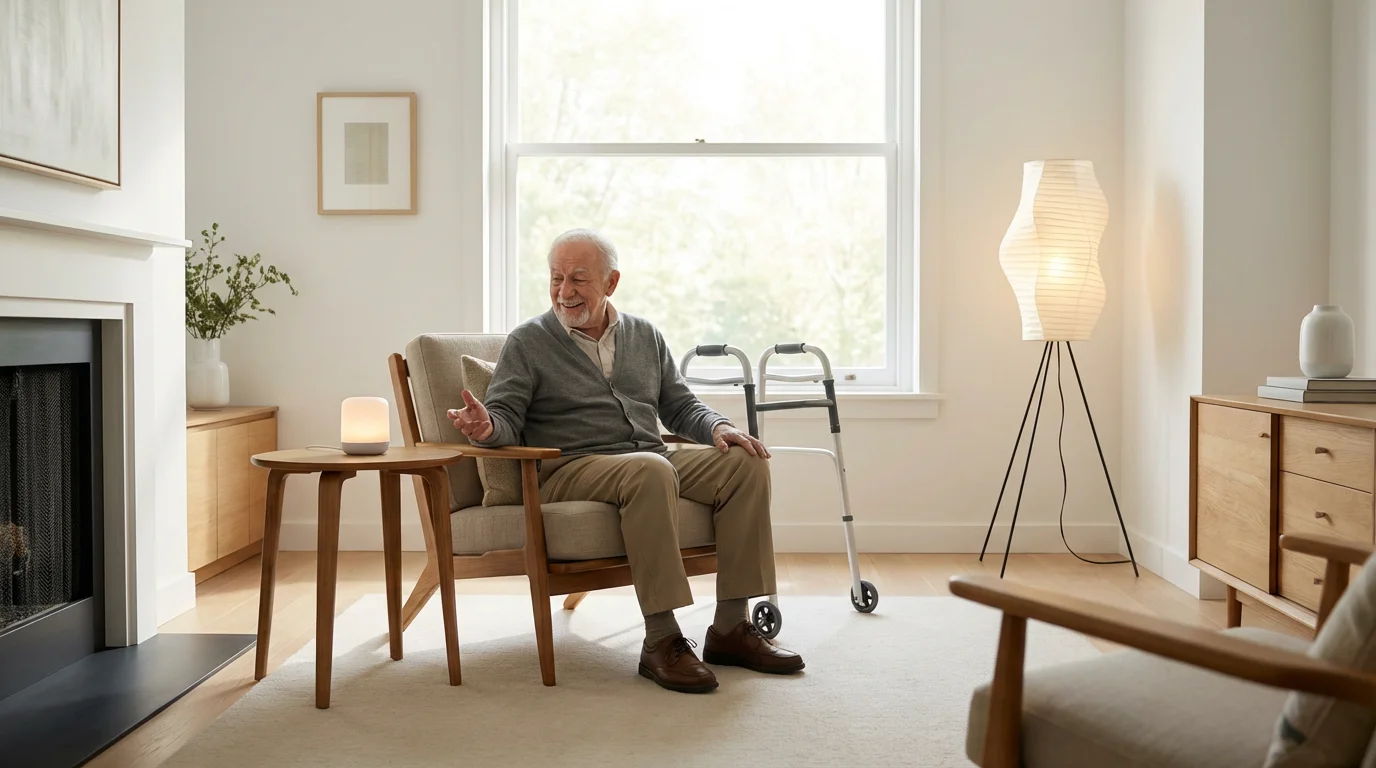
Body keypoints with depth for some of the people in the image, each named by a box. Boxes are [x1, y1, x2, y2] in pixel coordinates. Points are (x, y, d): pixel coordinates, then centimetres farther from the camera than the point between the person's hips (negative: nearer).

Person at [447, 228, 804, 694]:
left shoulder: (645, 335, 18)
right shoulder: (527, 342, 6)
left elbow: (680, 406, 19)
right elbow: (506, 416, -3)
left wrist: (719, 427, -1)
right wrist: (486, 427, -27)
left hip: (655, 464, 6)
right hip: (568, 470, -5)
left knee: (746, 462, -17)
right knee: (651, 471, -36)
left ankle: (730, 629, -13)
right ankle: (661, 641, -31)